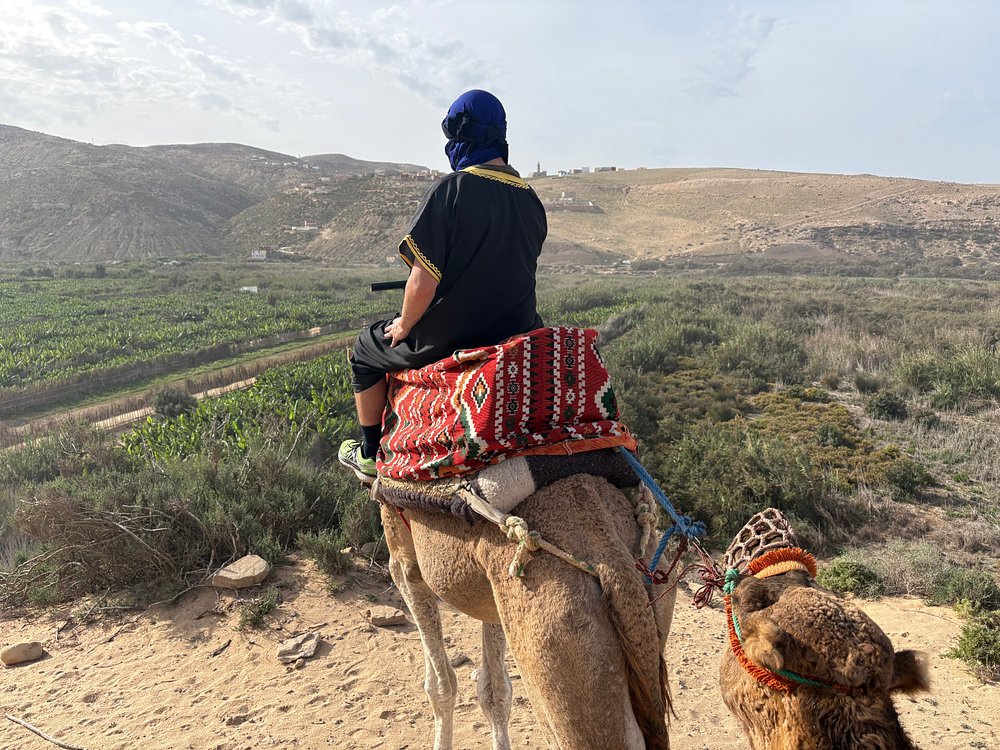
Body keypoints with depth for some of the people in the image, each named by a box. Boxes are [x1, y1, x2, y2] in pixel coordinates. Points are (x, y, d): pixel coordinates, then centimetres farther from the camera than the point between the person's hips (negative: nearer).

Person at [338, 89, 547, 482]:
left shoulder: (452, 189, -19)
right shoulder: (531, 199, 2)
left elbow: (423, 282, -22)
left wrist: (404, 326, -4)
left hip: (446, 338, -5)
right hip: (517, 331, 6)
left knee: (367, 349, 20)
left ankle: (369, 455, 33)